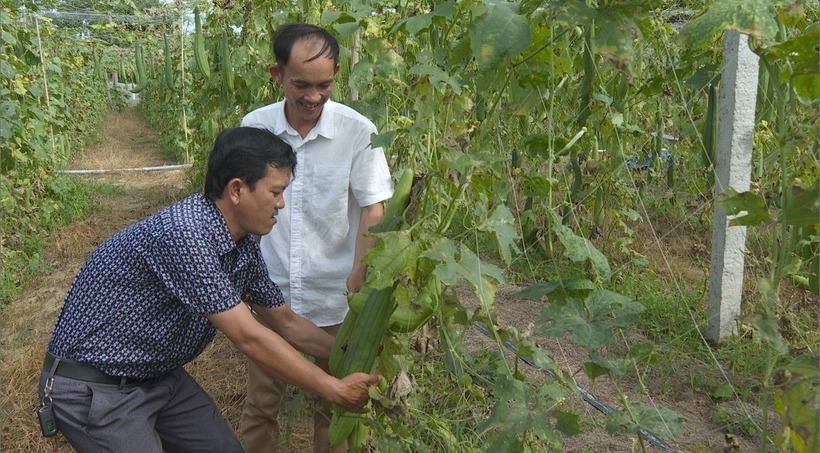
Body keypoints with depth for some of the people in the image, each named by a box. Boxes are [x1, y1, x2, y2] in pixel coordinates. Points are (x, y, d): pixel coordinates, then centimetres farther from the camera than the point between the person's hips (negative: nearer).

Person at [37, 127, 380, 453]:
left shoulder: (244, 245, -3)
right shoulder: (183, 232, -30)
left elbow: (287, 323, 10)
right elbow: (249, 339, -28)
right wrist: (335, 391, -21)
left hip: (160, 377, 8)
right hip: (93, 390, -8)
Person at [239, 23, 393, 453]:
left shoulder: (358, 131, -12)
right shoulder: (253, 126, -4)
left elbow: (372, 211, -8)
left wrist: (359, 286, -15)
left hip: (333, 295, -2)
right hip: (270, 291, 2)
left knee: (333, 402, 13)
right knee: (261, 402, 12)